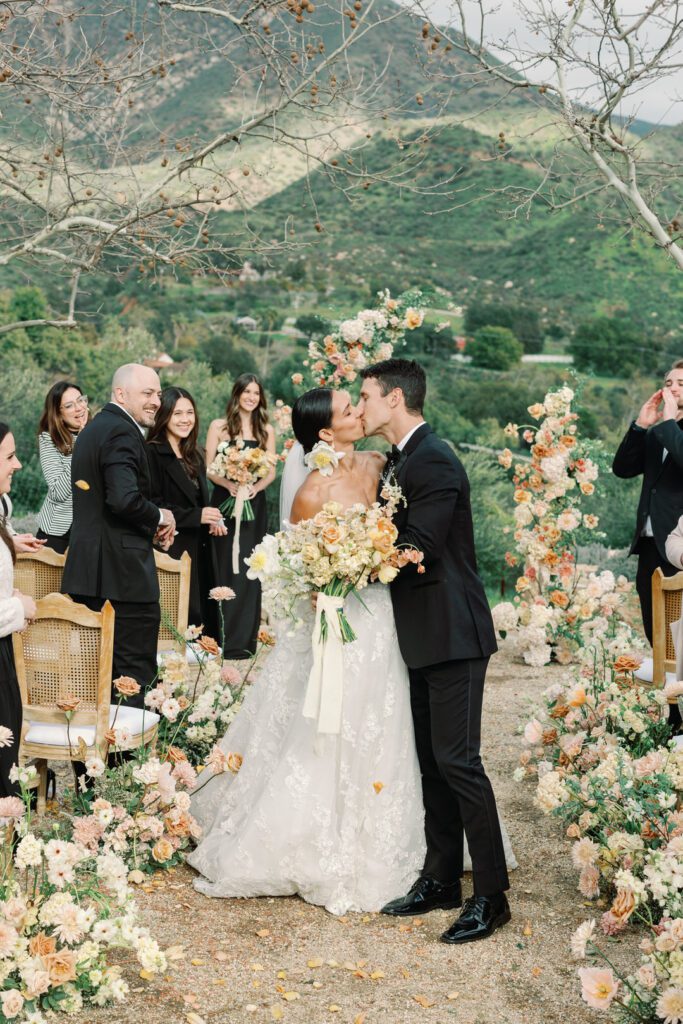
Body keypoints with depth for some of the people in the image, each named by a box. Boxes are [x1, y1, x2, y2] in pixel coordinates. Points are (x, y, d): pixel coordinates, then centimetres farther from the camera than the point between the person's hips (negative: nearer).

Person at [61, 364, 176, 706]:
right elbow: (125, 499, -27)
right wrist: (159, 517, -9)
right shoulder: (122, 433, -15)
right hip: (124, 573, -10)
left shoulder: (95, 427, 17)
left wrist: (149, 526, 12)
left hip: (88, 570, 10)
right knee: (136, 671, -5)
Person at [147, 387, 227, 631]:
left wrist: (212, 520, 3)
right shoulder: (152, 453, -9)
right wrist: (196, 516, -19)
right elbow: (152, 505, -16)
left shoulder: (194, 456, 16)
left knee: (199, 617, 5)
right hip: (169, 552, -8)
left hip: (197, 552, 8)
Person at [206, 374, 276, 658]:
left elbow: (271, 471, 7)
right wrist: (229, 485, -19)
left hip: (254, 505, 2)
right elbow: (208, 468, -2)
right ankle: (224, 639, 3)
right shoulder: (219, 427, 1)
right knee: (226, 568, -2)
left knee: (251, 571, 3)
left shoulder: (266, 430, 8)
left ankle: (245, 639, 10)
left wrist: (256, 487, -13)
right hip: (225, 503, -2)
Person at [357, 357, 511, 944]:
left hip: (452, 636, -10)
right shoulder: (400, 460, 14)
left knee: (456, 760, -8)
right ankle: (441, 879, 24)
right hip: (424, 636, 10)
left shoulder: (434, 462, -16)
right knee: (432, 762, 14)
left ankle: (491, 895, 1)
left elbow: (417, 550, -22)